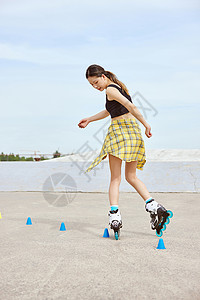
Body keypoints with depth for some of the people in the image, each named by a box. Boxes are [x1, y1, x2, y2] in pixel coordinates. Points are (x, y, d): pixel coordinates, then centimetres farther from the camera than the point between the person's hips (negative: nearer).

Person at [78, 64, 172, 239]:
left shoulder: (110, 89, -5)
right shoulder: (119, 86, 24)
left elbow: (130, 106, -17)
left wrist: (145, 124, -15)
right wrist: (89, 119, 36)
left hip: (120, 129, -9)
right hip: (133, 129, 9)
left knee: (115, 178, -6)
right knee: (131, 177, 13)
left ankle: (114, 213, -16)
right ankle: (154, 206, -1)